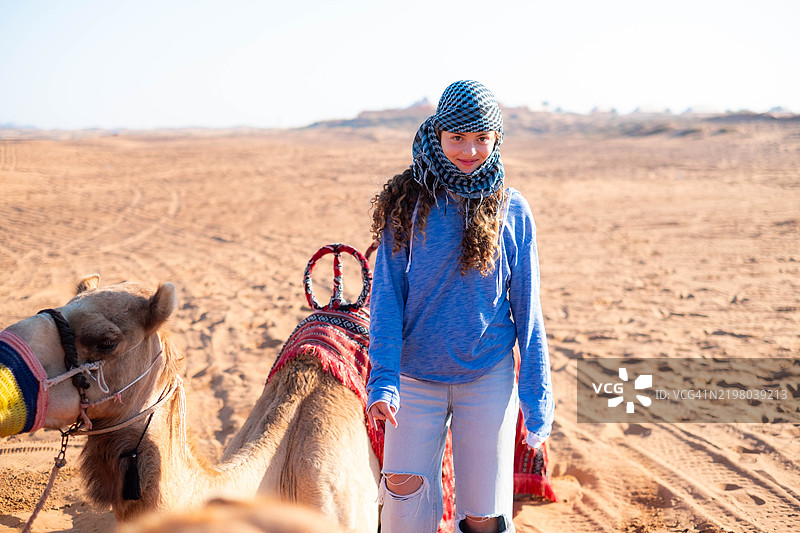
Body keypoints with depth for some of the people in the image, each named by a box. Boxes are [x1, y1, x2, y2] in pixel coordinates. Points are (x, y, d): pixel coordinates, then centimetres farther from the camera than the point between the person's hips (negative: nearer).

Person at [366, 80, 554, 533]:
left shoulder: (511, 211, -1)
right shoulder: (407, 203, -3)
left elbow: (526, 308, 3)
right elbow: (387, 295, -5)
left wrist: (537, 397, 2)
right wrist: (383, 381, -16)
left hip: (488, 378, 0)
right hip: (416, 376, 0)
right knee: (405, 490, -10)